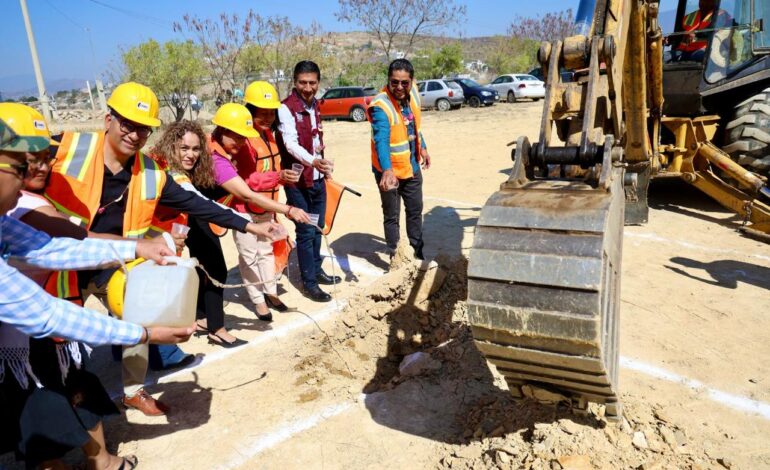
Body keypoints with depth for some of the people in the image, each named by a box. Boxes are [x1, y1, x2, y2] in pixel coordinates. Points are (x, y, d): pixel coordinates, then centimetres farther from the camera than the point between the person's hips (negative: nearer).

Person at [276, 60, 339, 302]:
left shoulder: (314, 105, 10)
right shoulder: (286, 108, -15)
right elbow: (291, 143, -28)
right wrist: (313, 161, -44)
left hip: (318, 178, 8)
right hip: (298, 181, -7)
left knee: (317, 228, 17)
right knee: (306, 231, -1)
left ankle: (316, 269, 33)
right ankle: (309, 282, 10)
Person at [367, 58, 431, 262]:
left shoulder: (412, 92, -5)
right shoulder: (380, 106, -27)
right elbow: (381, 140, -42)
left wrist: (422, 147, 19)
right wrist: (387, 170, -56)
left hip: (412, 166, 7)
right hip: (390, 171, -7)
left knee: (415, 211, 19)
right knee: (391, 216, 7)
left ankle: (418, 254, 37)